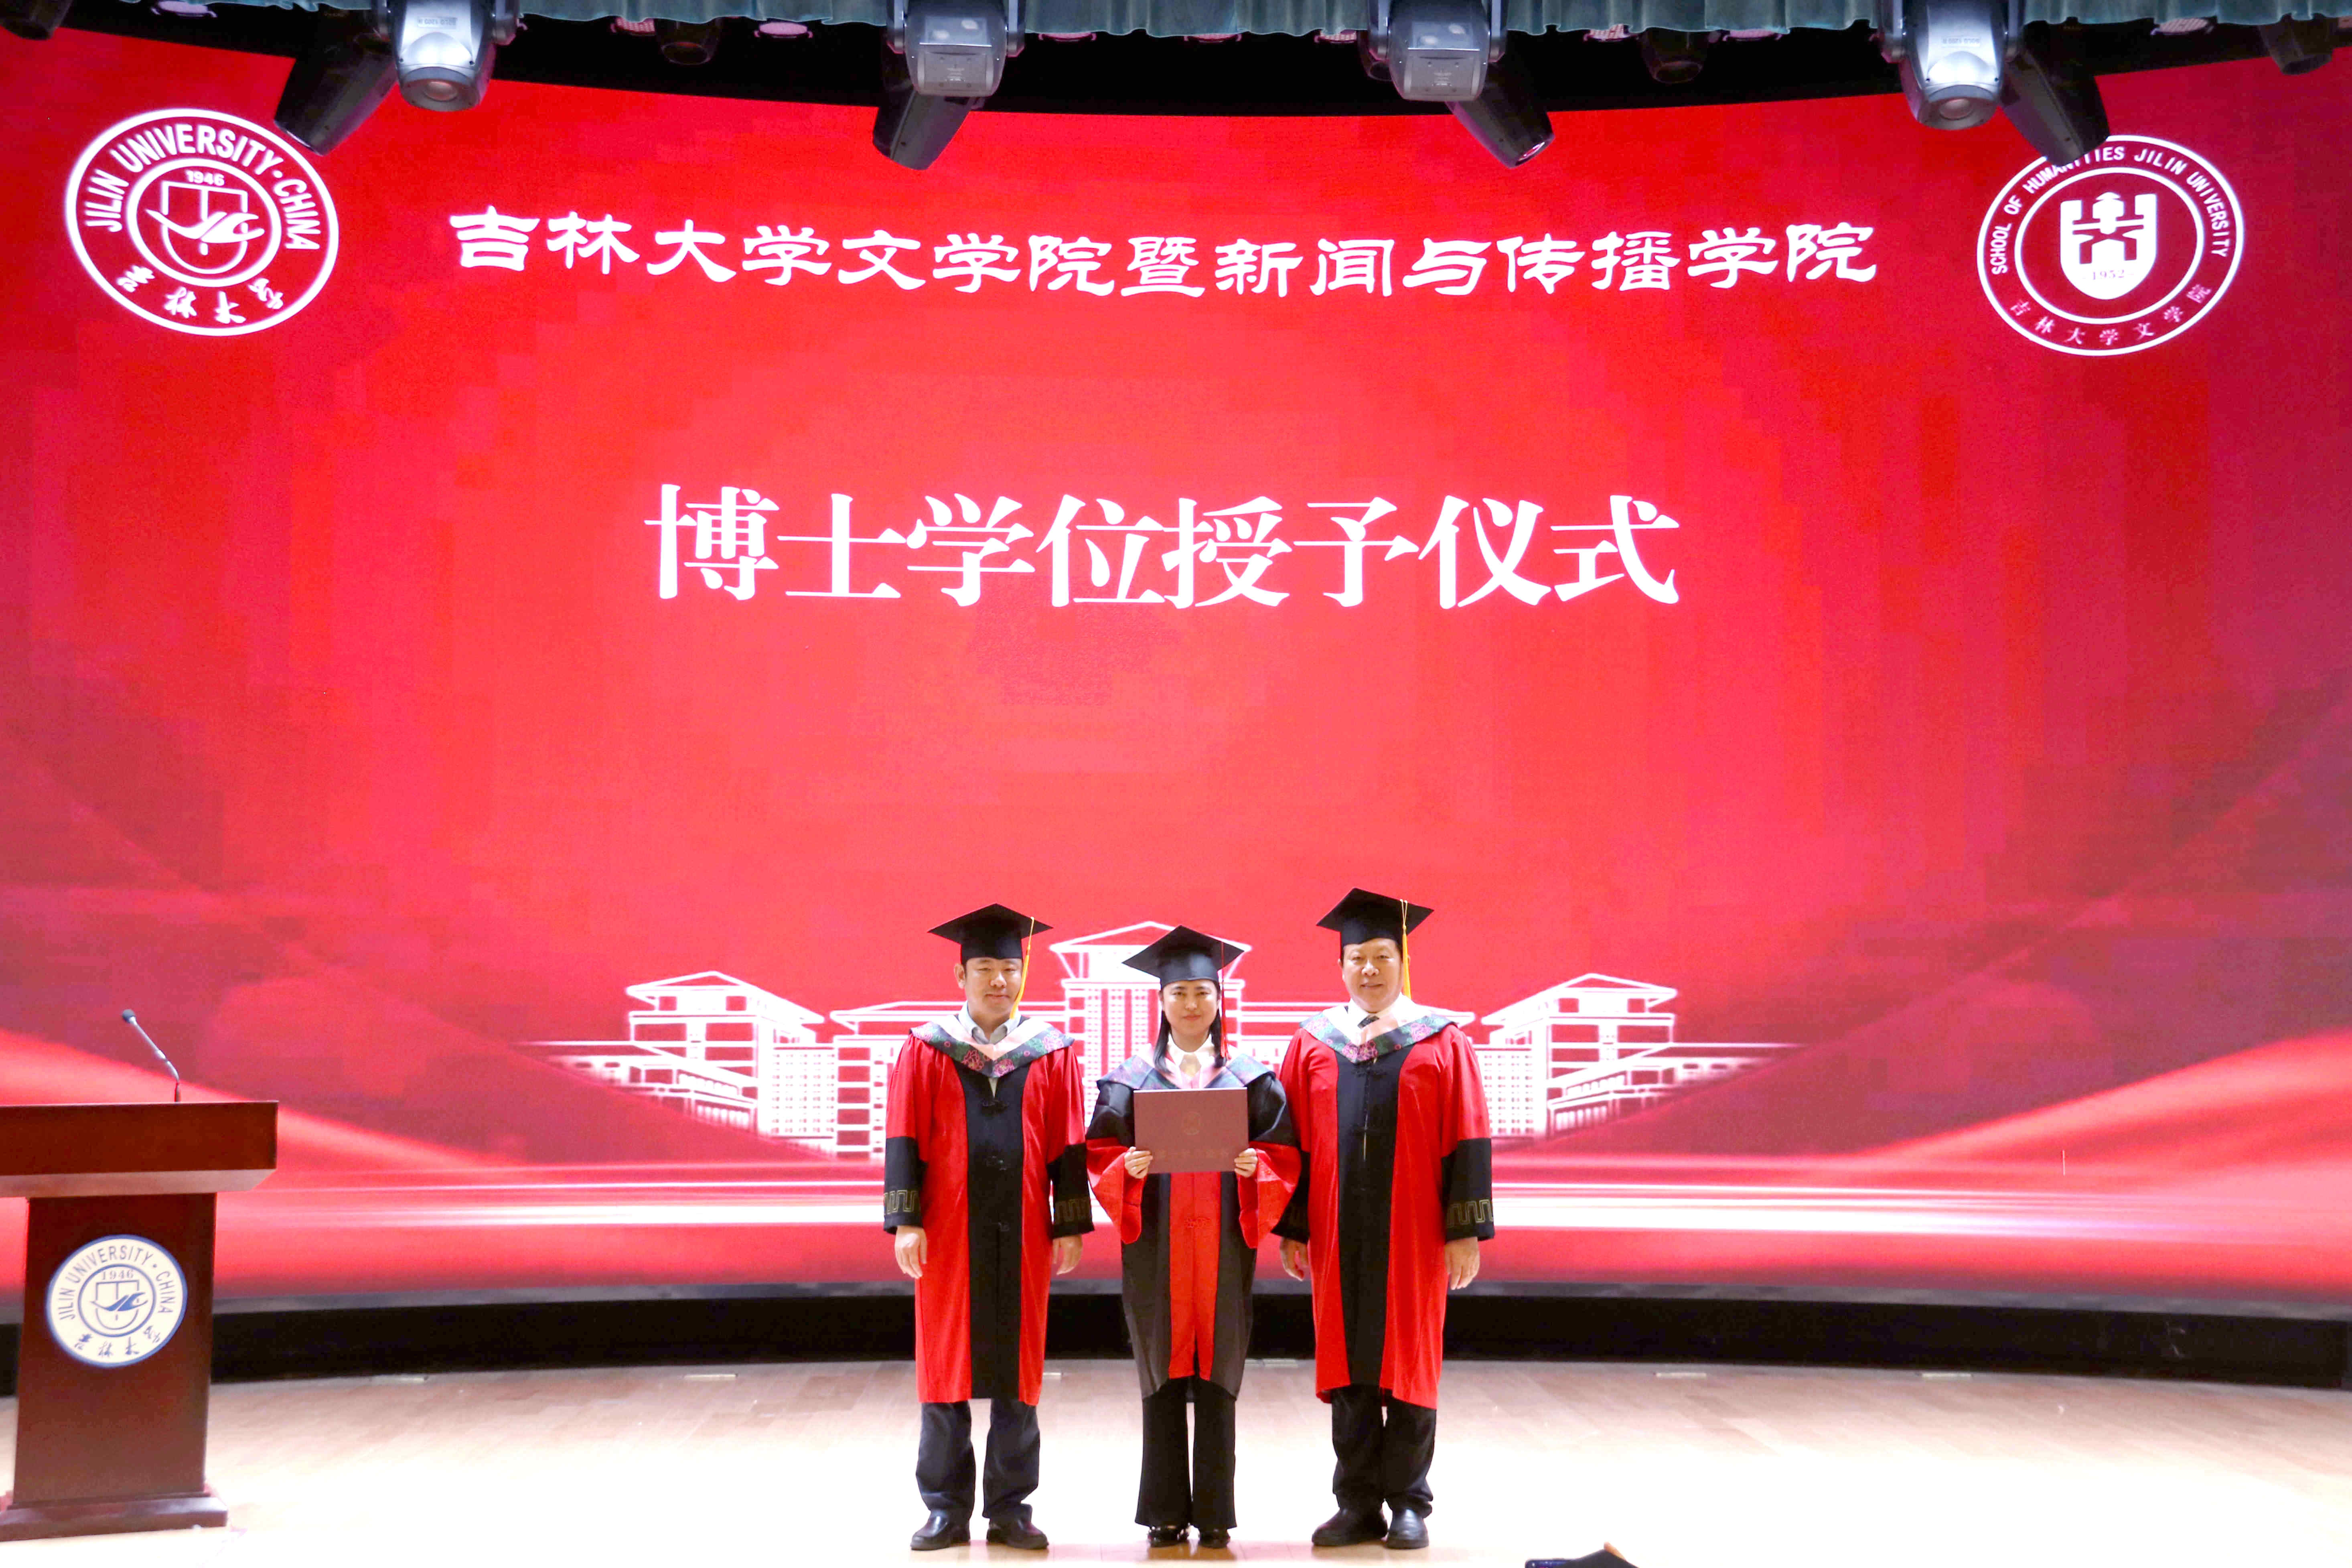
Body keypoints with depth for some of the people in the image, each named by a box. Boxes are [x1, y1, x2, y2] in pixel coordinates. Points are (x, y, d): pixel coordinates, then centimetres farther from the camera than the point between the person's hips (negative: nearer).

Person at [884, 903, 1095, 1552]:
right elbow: (904, 1141, 0)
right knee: (945, 1368, 3)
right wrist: (906, 1222, -8)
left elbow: (1069, 1147, 5)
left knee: (1018, 1373, 5)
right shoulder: (927, 1050, 3)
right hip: (950, 1231, -1)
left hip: (1022, 1234, 1)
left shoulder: (1051, 1053, 6)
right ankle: (946, 1510, 12)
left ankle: (1010, 1510, 14)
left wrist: (1070, 1227, 0)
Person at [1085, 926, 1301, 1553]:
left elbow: (1284, 1160, 5)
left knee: (1218, 1378, 2)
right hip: (1156, 1248, 0)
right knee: (1162, 1379, 2)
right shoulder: (1131, 1079, 7)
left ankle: (1214, 1513, 9)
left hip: (1224, 1248, 0)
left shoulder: (1252, 1078, 7)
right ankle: (1166, 1513, 10)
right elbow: (1102, 1158, 4)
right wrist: (1129, 1167, -17)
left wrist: (1254, 1166, -16)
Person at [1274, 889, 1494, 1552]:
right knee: (1346, 1367, 6)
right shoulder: (1313, 1043, 6)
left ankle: (1408, 1504, 14)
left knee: (1407, 1365, 3)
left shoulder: (1441, 1042, 1)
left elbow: (1467, 1143, -2)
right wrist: (1292, 1230, 1)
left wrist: (1465, 1233, -7)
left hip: (1413, 1234, -2)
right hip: (1338, 1233, 2)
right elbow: (1294, 1143, 6)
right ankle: (1357, 1505, 14)